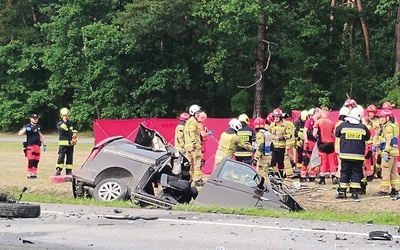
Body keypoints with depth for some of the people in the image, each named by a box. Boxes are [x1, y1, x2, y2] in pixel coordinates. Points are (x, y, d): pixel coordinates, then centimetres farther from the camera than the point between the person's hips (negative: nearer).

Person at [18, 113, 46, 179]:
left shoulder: (38, 127, 16)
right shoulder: (28, 126, -3)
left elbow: (41, 136, 25)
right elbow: (20, 133, -12)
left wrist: (44, 144, 22)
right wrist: (25, 129, -28)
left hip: (37, 146, 6)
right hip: (30, 146, -6)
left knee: (36, 161, 5)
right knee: (31, 161, -10)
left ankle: (34, 174, 13)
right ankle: (29, 174, -3)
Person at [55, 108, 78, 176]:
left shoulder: (71, 123, 15)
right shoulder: (59, 123, -3)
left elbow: (74, 130, 26)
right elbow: (61, 129, -23)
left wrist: (75, 133, 5)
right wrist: (64, 121, -21)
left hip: (71, 143, 6)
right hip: (63, 143, -6)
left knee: (70, 157, 7)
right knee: (61, 156, -9)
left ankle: (69, 171, 12)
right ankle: (58, 170, -5)